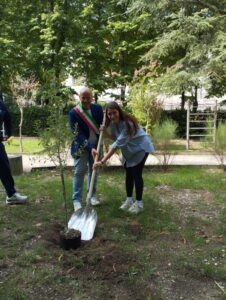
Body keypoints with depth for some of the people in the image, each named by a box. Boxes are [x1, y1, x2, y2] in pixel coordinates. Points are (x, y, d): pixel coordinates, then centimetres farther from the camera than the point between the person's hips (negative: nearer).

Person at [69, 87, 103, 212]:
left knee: (94, 170, 11)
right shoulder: (73, 112, -18)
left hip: (96, 145, 4)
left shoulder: (97, 108, -7)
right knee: (79, 171, -3)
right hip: (81, 146, -4)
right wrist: (90, 148, -28)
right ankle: (77, 199, 5)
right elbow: (78, 134, -21)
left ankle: (92, 195, 25)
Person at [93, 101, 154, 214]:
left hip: (140, 147, -7)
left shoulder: (128, 123, -35)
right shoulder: (113, 123, -10)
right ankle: (129, 200, 24)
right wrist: (105, 131, -21)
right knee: (128, 174, 11)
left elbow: (118, 144, -39)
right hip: (128, 150, 7)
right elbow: (114, 137, -1)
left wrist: (102, 161, -42)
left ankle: (139, 203, 5)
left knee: (136, 174, -7)